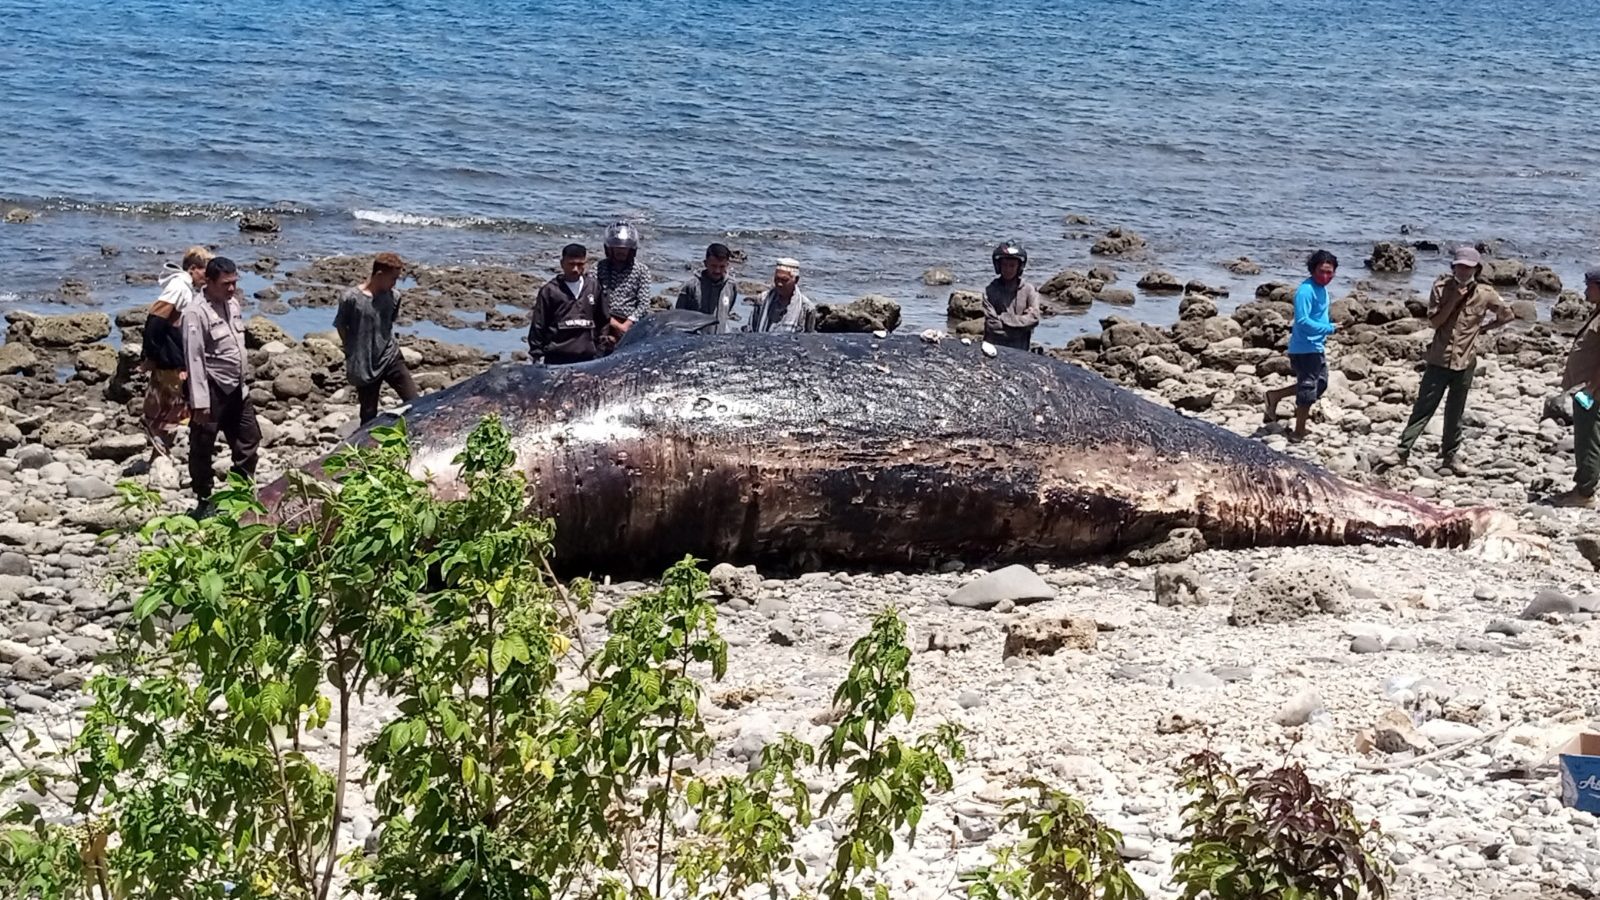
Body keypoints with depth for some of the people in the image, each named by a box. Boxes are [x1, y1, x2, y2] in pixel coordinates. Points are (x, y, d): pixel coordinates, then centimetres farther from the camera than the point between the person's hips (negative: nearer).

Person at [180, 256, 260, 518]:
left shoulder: (232, 303, 6)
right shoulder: (196, 312, -19)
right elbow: (194, 359, -21)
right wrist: (200, 401, -22)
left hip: (236, 388, 8)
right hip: (212, 390, -8)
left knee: (249, 438, 16)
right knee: (203, 448, 5)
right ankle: (204, 502, 17)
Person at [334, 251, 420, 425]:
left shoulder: (392, 297, 0)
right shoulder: (351, 298, -14)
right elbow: (341, 327, -2)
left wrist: (391, 344, 9)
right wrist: (354, 354, 3)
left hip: (391, 359, 4)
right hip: (364, 366, -4)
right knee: (369, 414, 6)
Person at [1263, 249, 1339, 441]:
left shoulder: (1321, 289, 10)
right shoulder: (1306, 291, -21)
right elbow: (1302, 321, -26)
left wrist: (1328, 328, 7)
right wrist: (1329, 328, -23)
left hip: (1317, 347, 10)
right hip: (1305, 348, -10)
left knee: (1320, 384, 20)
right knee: (1308, 389, -2)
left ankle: (1275, 396, 27)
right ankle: (1298, 432, 10)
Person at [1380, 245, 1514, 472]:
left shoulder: (1485, 294, 0)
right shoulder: (1442, 288, -1)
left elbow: (1508, 315, 14)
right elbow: (1434, 321, -7)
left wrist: (1483, 328, 7)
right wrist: (1453, 300, -16)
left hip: (1465, 362, 0)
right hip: (1439, 358, 0)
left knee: (1454, 413, 9)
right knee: (1423, 408, -2)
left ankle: (1449, 456, 19)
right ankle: (1402, 451, -2)